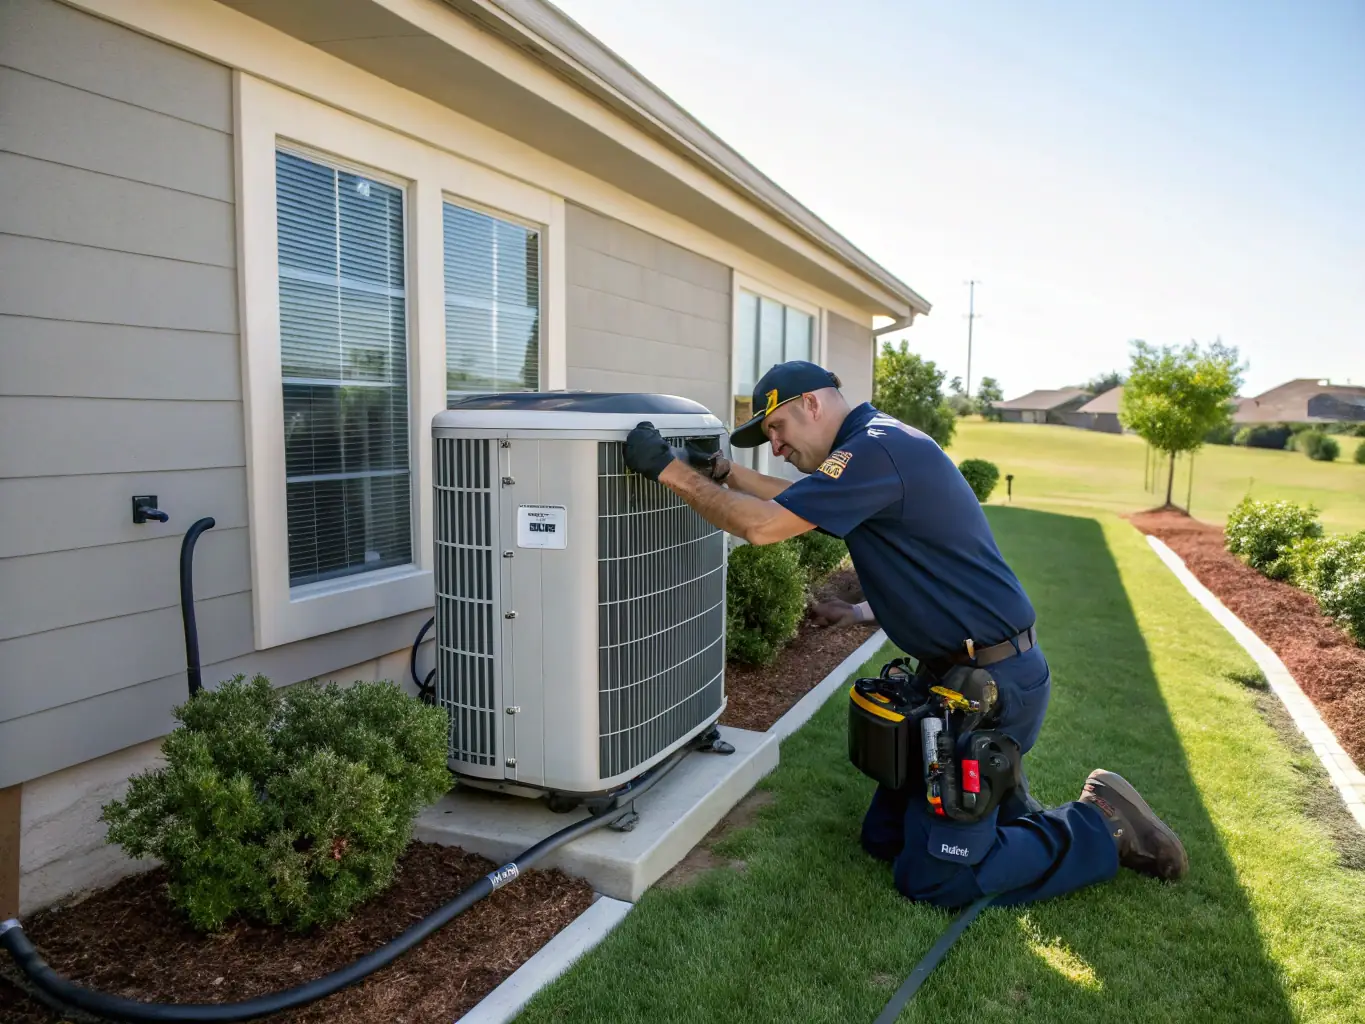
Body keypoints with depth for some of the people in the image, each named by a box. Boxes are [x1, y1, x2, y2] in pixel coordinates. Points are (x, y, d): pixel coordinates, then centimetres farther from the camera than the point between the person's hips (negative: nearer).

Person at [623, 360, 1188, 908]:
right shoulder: (877, 442, 11)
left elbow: (762, 526, -26)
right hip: (951, 670, 10)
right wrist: (725, 472, 10)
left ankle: (1102, 827, 9)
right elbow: (797, 503, 23)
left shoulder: (877, 450, -21)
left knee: (930, 879, -3)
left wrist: (672, 470, -17)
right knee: (883, 837, 15)